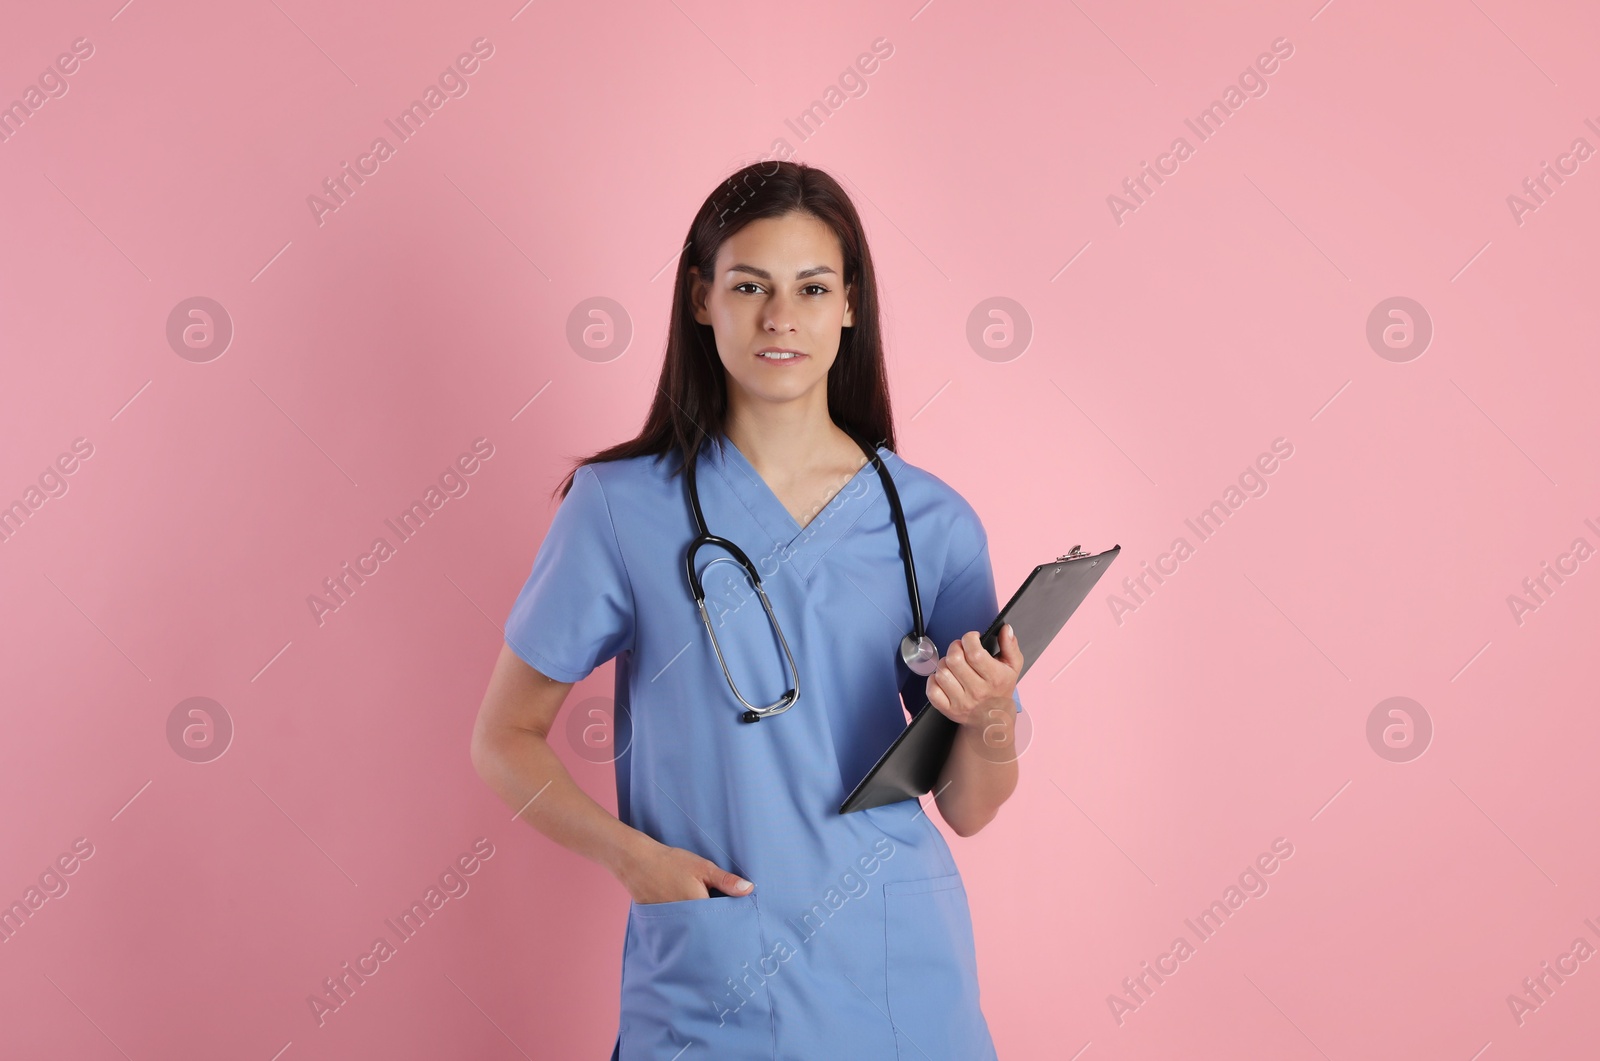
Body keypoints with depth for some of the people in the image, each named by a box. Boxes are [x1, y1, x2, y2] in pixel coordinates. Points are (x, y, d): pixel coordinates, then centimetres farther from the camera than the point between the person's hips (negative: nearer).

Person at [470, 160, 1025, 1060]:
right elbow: (506, 739, 1)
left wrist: (990, 719, -17)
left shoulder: (934, 522, 0)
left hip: (895, 979, 2)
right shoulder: (620, 505, -5)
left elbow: (968, 809, 4)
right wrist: (631, 855, -14)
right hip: (704, 982, -2)